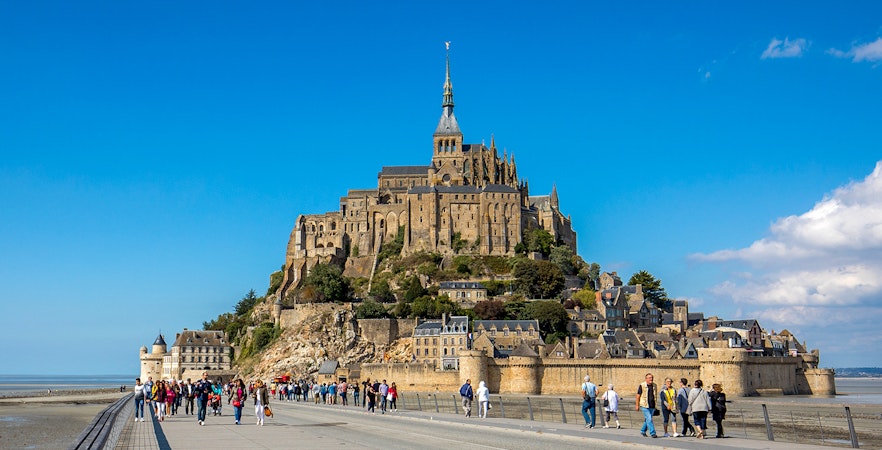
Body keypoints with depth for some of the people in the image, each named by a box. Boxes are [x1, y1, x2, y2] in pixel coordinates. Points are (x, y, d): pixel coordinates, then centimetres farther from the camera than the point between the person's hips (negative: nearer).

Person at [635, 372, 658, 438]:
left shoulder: (655, 386, 7)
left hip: (652, 406, 5)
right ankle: (652, 433, -8)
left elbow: (655, 395, 17)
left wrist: (655, 405, 16)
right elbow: (638, 395, -1)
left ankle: (643, 431, 30)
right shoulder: (642, 386, -7)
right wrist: (637, 405, -1)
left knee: (647, 419, 13)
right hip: (644, 406, -5)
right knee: (649, 419, -10)